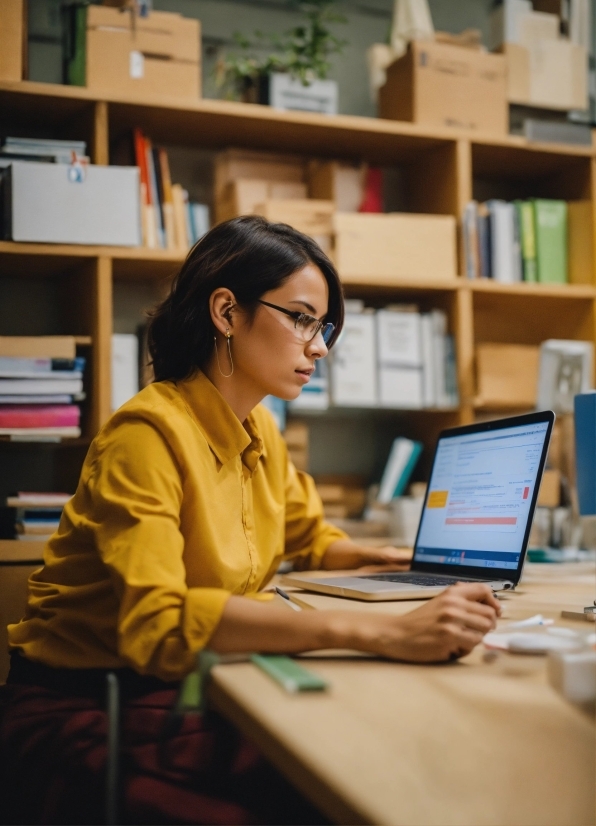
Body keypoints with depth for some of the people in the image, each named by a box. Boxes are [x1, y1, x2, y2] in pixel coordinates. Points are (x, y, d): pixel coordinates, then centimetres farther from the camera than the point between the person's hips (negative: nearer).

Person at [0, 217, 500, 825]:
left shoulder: (261, 433, 8)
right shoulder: (150, 432, -18)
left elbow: (309, 539, 28)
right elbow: (157, 621, -33)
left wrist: (381, 557, 8)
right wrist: (379, 632, -39)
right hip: (82, 712, -7)